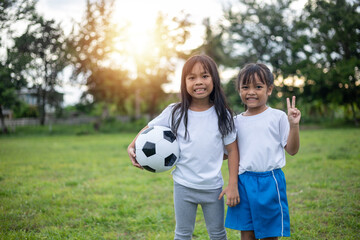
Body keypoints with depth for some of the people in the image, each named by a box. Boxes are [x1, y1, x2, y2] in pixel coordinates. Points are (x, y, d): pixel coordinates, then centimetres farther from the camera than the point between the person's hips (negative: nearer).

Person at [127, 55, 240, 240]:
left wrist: (233, 185, -4)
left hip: (213, 187, 0)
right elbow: (151, 127, 7)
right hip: (184, 185, 0)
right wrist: (132, 146, -8)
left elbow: (232, 149, -2)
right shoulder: (175, 112, -6)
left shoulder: (222, 115, -6)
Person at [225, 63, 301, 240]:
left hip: (270, 181, -2)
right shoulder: (237, 121, 7)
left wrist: (294, 125, -13)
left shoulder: (277, 117, -1)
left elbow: (292, 150, -2)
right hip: (244, 181, 2)